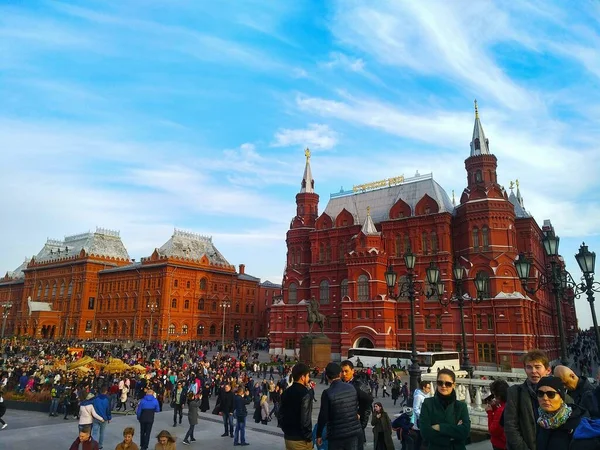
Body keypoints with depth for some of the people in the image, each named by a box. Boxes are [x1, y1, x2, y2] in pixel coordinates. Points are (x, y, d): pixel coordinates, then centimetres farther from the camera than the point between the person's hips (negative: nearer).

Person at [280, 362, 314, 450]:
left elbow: (281, 414, 10)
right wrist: (308, 437, -11)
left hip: (288, 437, 7)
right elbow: (305, 418, -21)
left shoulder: (286, 392, 6)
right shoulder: (305, 393, -17)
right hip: (300, 439, -7)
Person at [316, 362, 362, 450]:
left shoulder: (327, 393, -15)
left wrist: (319, 435, 0)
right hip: (354, 432, 4)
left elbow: (323, 416, -11)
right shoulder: (352, 388, -1)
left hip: (336, 435, -3)